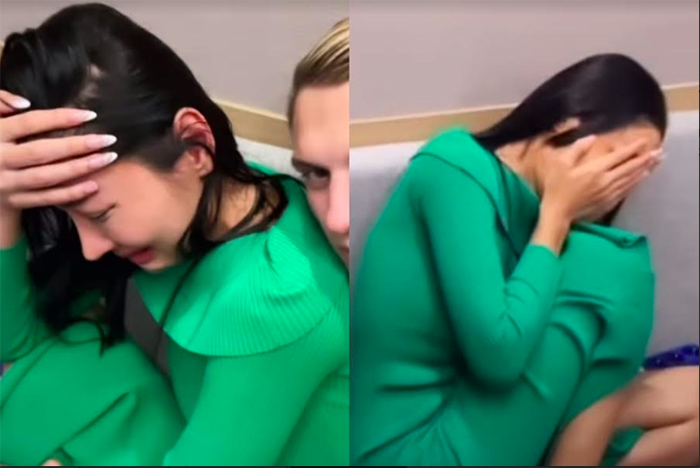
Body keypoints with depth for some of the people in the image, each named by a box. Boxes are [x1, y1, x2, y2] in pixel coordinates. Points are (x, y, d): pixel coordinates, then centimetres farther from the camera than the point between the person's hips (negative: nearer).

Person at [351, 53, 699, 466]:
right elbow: (498, 353, -25)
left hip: (481, 419, 8)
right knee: (610, 263, -14)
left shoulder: (524, 204, 8)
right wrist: (557, 214, -14)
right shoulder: (455, 166, -15)